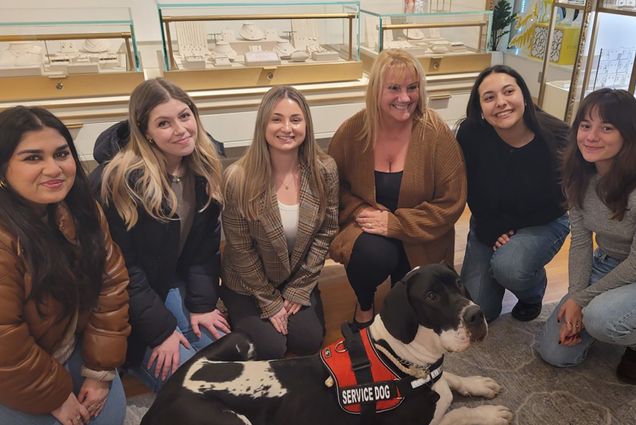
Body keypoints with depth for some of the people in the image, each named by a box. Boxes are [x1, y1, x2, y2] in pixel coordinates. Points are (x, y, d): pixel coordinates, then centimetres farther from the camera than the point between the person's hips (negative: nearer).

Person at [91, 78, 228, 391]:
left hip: (174, 285, 6)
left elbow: (205, 245, 1)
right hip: (126, 303, -6)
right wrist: (161, 329, -17)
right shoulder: (117, 180, -25)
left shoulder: (204, 168, -5)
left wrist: (201, 304, -6)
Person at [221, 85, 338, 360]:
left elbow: (325, 232, -6)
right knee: (270, 348, -11)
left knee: (309, 341, -6)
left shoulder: (324, 171, -15)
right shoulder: (239, 178, -24)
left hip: (300, 281, 3)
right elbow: (241, 249, -15)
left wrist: (299, 290, -7)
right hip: (248, 285, -2)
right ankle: (239, 317, 20)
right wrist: (270, 302, -9)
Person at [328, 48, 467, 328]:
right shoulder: (352, 131, -10)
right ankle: (364, 305, 2)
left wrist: (395, 223, -21)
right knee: (374, 253, -33)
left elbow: (451, 203, -13)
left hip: (419, 240, 1)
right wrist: (358, 210, -18)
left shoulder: (437, 134, -15)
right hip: (363, 229, 0)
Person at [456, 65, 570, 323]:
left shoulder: (557, 138, -23)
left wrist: (510, 230, -13)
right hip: (488, 224, 2)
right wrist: (493, 233, -15)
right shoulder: (470, 134, -22)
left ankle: (533, 290, 4)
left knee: (507, 266, -34)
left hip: (542, 222, -1)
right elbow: (473, 193, -8)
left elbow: (554, 199, -10)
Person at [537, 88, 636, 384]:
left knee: (600, 316, -36)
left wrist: (582, 300, -16)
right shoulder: (580, 176, -9)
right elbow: (580, 241, -3)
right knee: (555, 352, -1)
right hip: (606, 264, 5)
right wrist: (574, 297, -11)